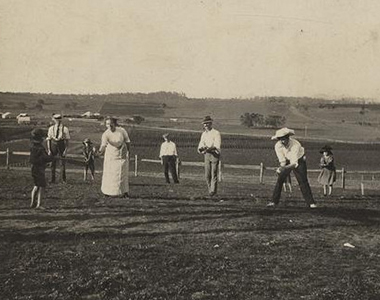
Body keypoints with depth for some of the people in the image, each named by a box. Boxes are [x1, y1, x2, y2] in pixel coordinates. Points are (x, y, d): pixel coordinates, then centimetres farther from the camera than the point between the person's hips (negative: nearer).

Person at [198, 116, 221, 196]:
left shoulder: (216, 133, -6)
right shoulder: (203, 134, 14)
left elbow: (217, 146, -17)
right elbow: (201, 145, 9)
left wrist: (209, 149, -32)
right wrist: (200, 149, -15)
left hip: (215, 154, -5)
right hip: (206, 155, 5)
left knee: (214, 174, -7)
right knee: (207, 174, 3)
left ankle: (213, 190, -2)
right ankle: (210, 189, 16)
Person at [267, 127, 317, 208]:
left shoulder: (296, 145, -38)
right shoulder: (277, 146, -25)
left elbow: (294, 163, -41)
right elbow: (282, 161, -19)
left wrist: (285, 168, -58)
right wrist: (281, 168, -42)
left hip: (299, 160, -3)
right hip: (287, 161, 3)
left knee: (303, 181, -10)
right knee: (279, 180, -10)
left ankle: (311, 202, -1)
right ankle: (274, 201, -4)